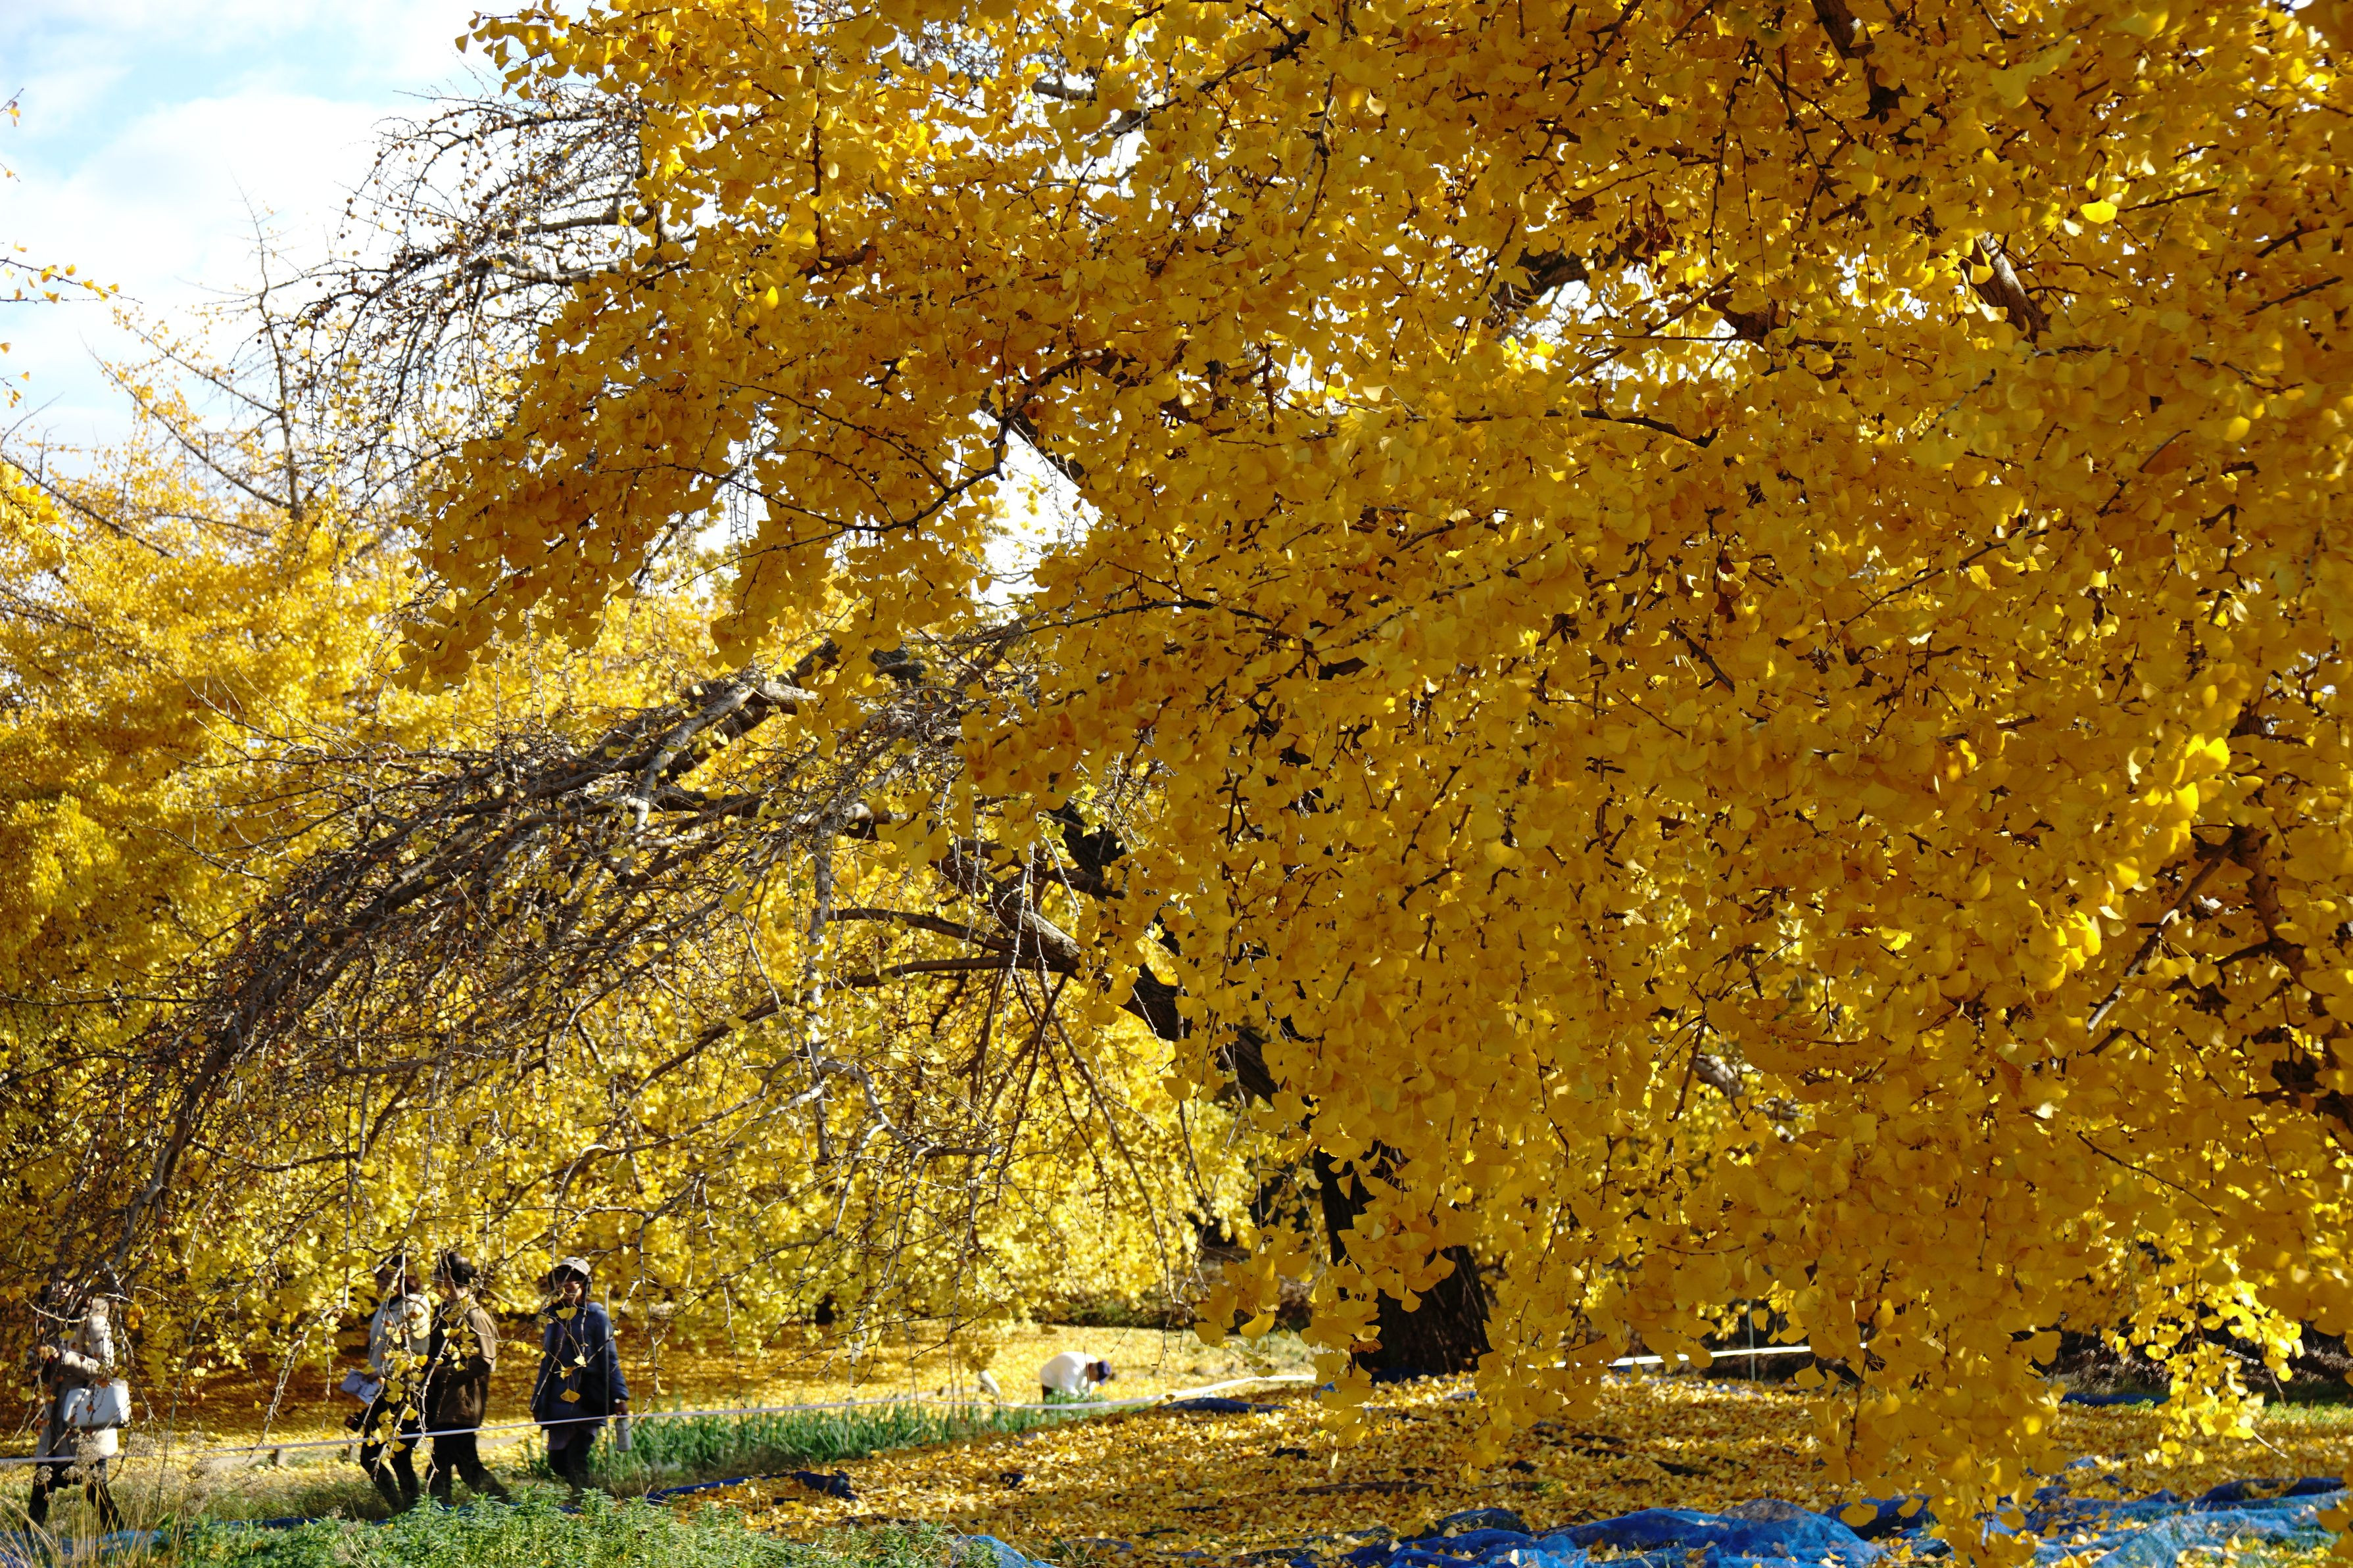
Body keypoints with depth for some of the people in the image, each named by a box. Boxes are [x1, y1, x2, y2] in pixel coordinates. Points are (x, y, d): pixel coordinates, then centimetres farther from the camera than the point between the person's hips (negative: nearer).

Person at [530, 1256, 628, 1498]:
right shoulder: (554, 1317, 17)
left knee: (577, 1462, -13)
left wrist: (619, 1396, -13)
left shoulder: (596, 1317, 0)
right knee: (557, 1462, 5)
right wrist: (537, 1403, 20)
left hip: (586, 1403, -6)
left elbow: (610, 1360, -4)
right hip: (558, 1404, 6)